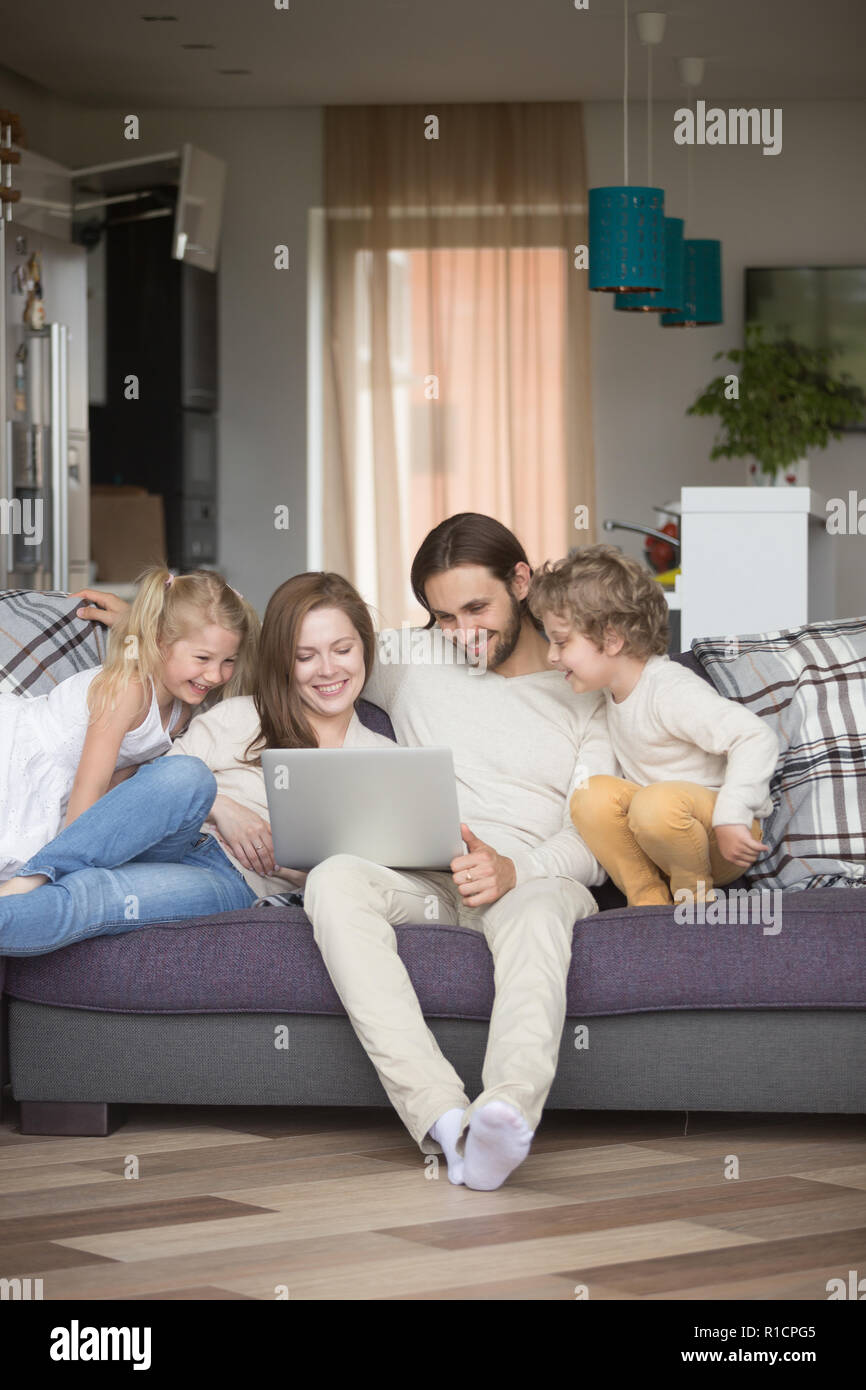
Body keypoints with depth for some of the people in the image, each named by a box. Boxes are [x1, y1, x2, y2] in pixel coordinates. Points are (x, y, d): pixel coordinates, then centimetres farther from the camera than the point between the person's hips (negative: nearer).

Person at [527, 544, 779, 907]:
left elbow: (757, 738, -29)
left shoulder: (672, 693, -21)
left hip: (724, 838, -7)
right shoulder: (614, 689, 7)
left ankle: (695, 895, -11)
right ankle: (648, 902, -12)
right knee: (591, 795, -19)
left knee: (658, 803, -37)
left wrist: (731, 818, -35)